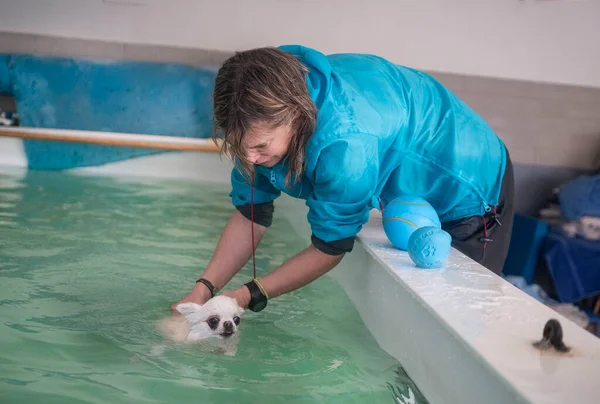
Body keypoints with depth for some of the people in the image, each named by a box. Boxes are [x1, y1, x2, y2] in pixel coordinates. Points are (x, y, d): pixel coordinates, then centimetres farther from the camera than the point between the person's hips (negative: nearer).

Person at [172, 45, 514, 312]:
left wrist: (248, 296, -24)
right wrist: (203, 290, -21)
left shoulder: (346, 148, -44)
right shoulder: (267, 115, -21)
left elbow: (329, 248, -29)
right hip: (410, 190, 7)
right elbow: (251, 216, -12)